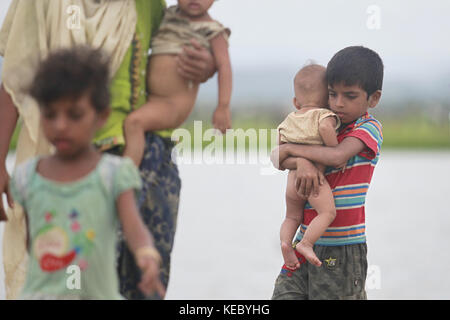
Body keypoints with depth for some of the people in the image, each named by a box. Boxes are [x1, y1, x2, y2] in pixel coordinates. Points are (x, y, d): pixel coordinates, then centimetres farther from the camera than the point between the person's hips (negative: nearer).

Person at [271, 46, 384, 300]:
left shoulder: (369, 128, -4)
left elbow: (338, 156, -23)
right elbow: (277, 157, 0)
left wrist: (291, 149, -11)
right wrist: (301, 163, -22)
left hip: (342, 249, -5)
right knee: (284, 294, -1)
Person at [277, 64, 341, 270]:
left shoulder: (289, 121, 21)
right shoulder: (324, 115, 1)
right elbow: (325, 127, -22)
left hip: (292, 177, 7)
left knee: (292, 216, 19)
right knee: (328, 212, -14)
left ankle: (285, 241, -6)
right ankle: (306, 243, -29)